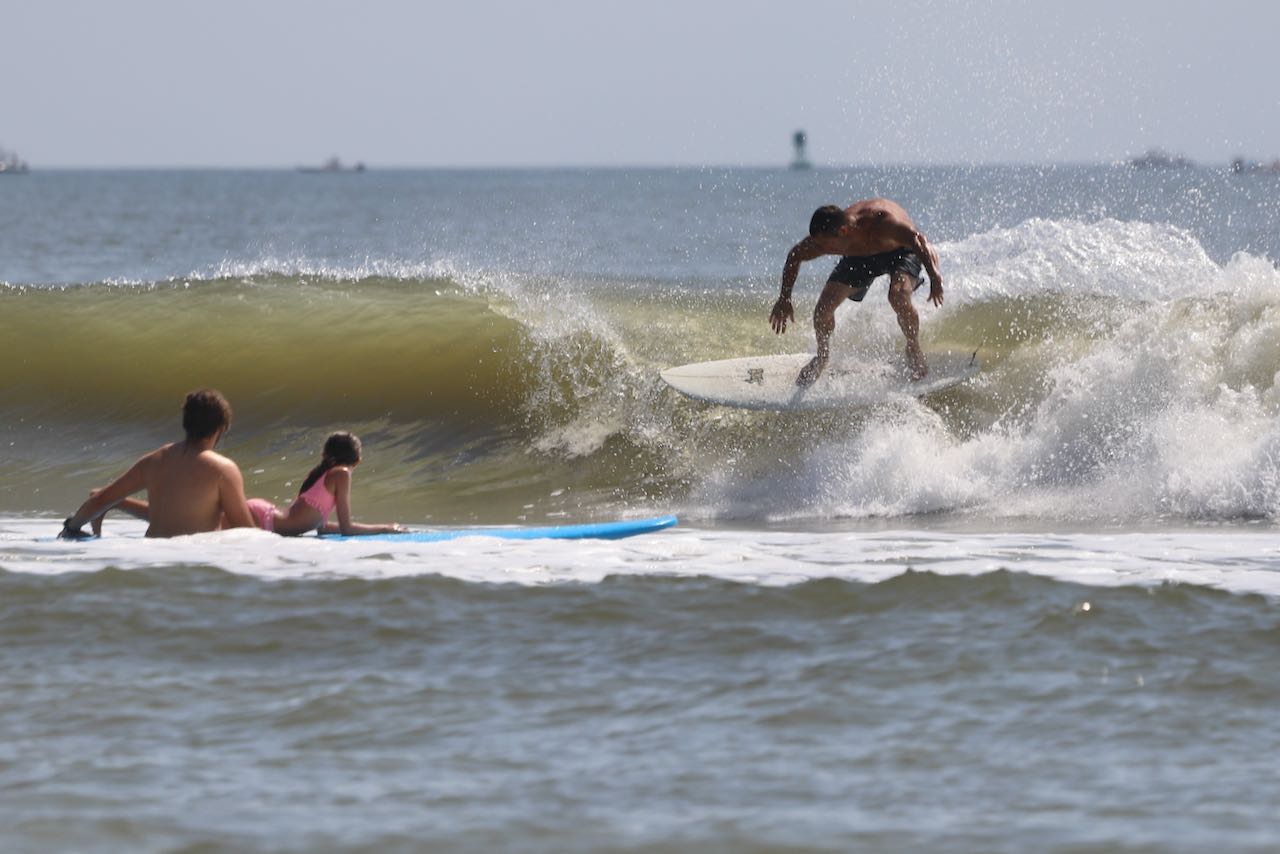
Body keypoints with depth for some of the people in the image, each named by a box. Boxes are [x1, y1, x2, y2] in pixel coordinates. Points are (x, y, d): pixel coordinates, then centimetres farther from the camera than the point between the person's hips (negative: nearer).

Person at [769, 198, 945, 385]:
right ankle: (822, 355, 23)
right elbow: (795, 256, -9)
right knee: (824, 307, -8)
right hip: (858, 258, 4)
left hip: (900, 250, -4)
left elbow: (919, 241, -50)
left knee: (898, 296, -33)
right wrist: (784, 299, -8)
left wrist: (934, 276, -64)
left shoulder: (882, 221, -44)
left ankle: (914, 349, -6)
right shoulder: (824, 240, -28)